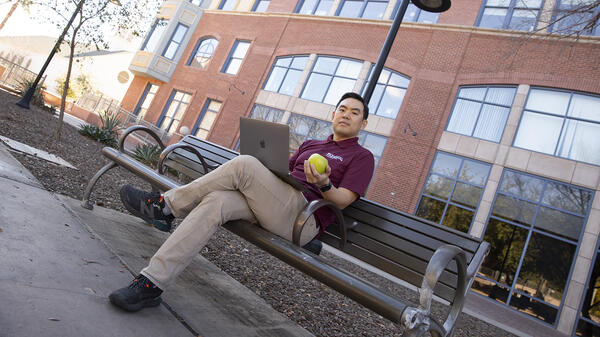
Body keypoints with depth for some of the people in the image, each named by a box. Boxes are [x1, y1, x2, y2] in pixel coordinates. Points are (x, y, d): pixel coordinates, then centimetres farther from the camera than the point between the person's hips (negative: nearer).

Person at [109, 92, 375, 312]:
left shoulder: (362, 157, 11)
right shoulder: (310, 145, 30)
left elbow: (342, 200, -3)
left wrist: (323, 184, -22)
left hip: (303, 218, -6)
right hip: (272, 208, 6)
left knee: (244, 164, -24)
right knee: (216, 202, -23)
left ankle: (165, 205, -10)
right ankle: (151, 283, -22)